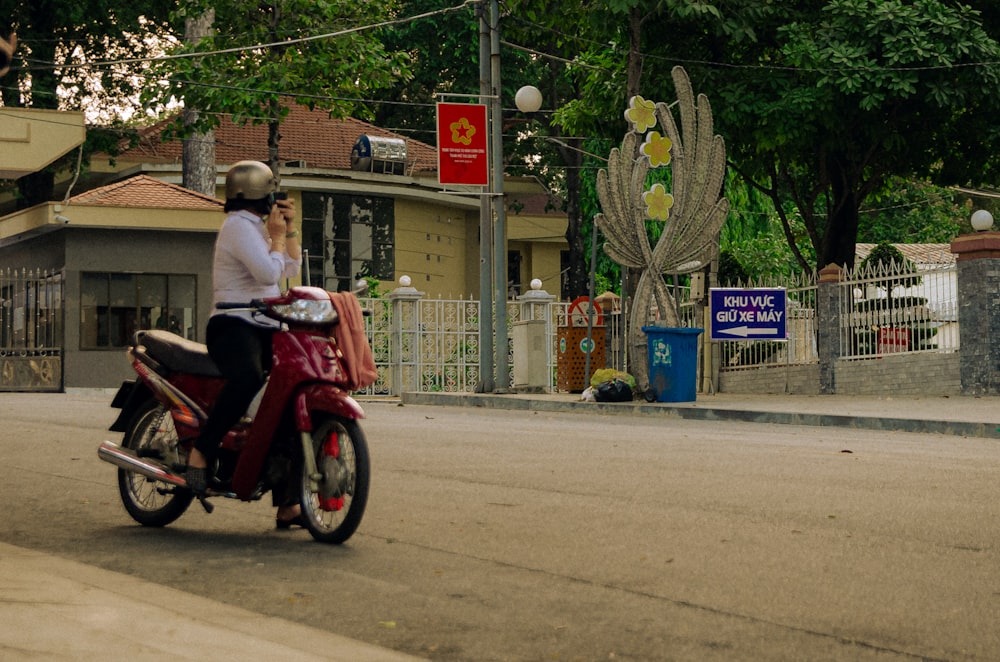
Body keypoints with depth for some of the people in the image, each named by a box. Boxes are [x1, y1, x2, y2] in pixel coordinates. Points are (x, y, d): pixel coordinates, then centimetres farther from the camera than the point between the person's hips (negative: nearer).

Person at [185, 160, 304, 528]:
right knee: (248, 378, -41)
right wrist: (276, 236, -4)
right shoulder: (239, 226, -7)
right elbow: (268, 273, -18)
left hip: (265, 329, 10)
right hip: (233, 326, -10)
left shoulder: (257, 228, 25)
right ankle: (201, 451, -30)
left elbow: (291, 269, 26)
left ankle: (287, 502, 3)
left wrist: (290, 228, 16)